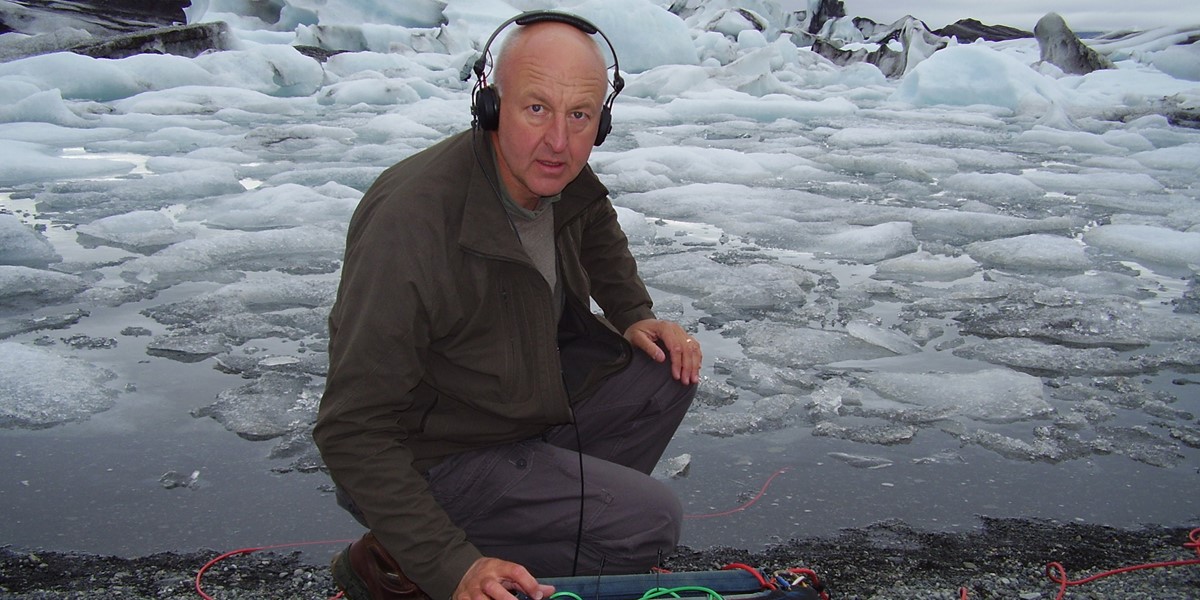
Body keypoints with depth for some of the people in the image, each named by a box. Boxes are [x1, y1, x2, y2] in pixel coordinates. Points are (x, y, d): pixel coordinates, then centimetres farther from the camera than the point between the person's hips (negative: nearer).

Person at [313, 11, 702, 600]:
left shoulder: (554, 175, -10)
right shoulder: (410, 228, -35)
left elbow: (598, 231, 19)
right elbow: (354, 433, -31)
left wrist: (633, 316, 4)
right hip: (426, 456, -8)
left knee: (667, 370, 0)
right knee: (648, 523, -15)